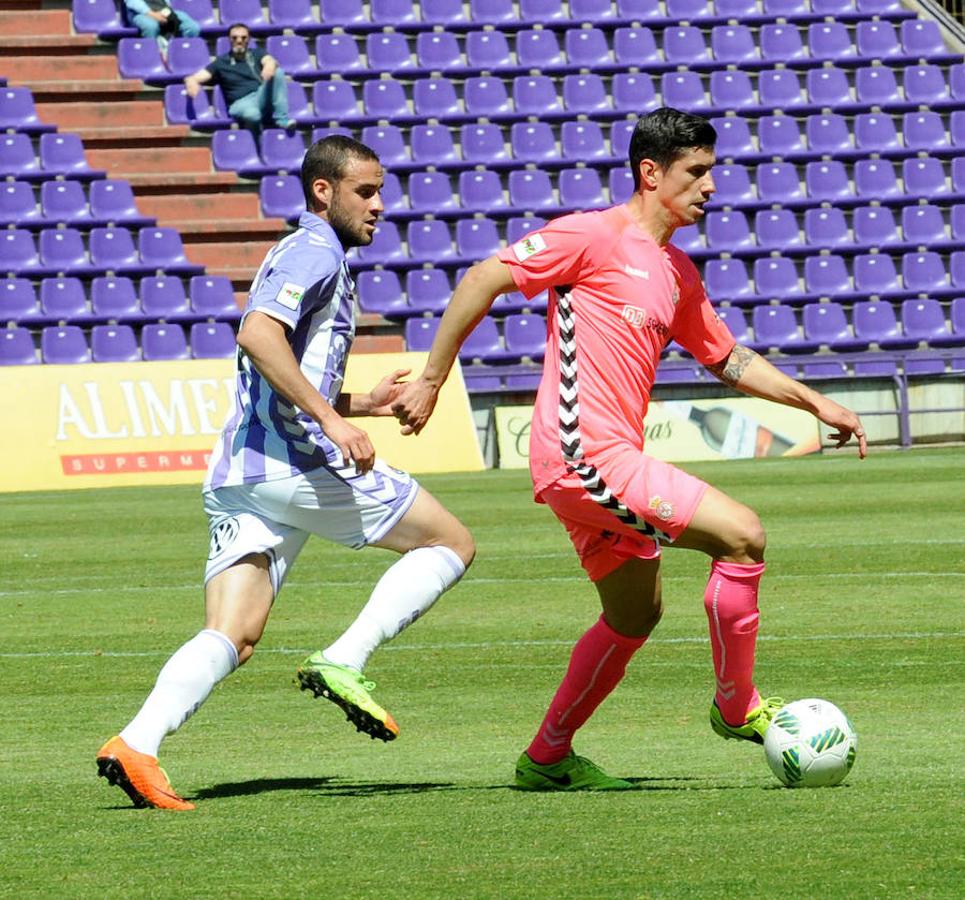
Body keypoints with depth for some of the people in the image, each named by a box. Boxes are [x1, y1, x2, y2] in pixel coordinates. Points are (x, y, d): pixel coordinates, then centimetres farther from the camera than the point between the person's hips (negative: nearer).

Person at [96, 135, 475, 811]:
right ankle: (344, 661, -10)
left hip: (238, 475, 9)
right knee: (452, 542, 4)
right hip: (294, 462, -9)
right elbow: (257, 334, -21)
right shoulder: (315, 252, -3)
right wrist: (331, 419, -24)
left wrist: (361, 404, 26)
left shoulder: (311, 256, 29)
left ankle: (137, 744, -23)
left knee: (233, 639, -3)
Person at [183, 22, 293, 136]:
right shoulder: (221, 62, 15)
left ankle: (282, 119, -26)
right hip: (241, 102, -2)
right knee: (252, 114, -41)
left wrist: (269, 66, -34)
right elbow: (194, 78, 6)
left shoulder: (257, 53, 18)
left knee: (277, 72, -27)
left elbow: (270, 61, -6)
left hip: (262, 96, 2)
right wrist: (191, 82, -21)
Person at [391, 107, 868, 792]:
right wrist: (431, 381, -9)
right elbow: (484, 279, -9)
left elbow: (727, 358, 28)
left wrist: (814, 403, 19)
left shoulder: (678, 272, 18)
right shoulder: (595, 236, -8)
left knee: (635, 616, 18)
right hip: (585, 453, -10)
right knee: (742, 534, -14)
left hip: (610, 461, 10)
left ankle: (548, 759, 28)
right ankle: (737, 708, -1)